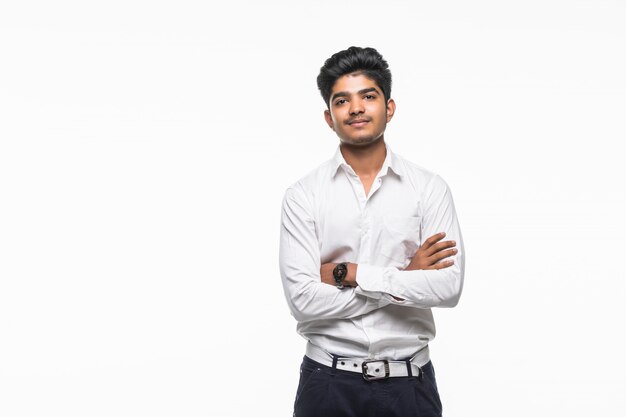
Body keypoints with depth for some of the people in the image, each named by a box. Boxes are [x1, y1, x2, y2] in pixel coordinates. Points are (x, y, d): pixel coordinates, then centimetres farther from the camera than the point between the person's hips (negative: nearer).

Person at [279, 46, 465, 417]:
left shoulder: (430, 188, -1)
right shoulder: (303, 196, -3)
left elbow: (448, 287, -12)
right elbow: (303, 299, -12)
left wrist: (347, 273, -14)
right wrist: (404, 278, -12)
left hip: (408, 381, 1)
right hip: (328, 381, 0)